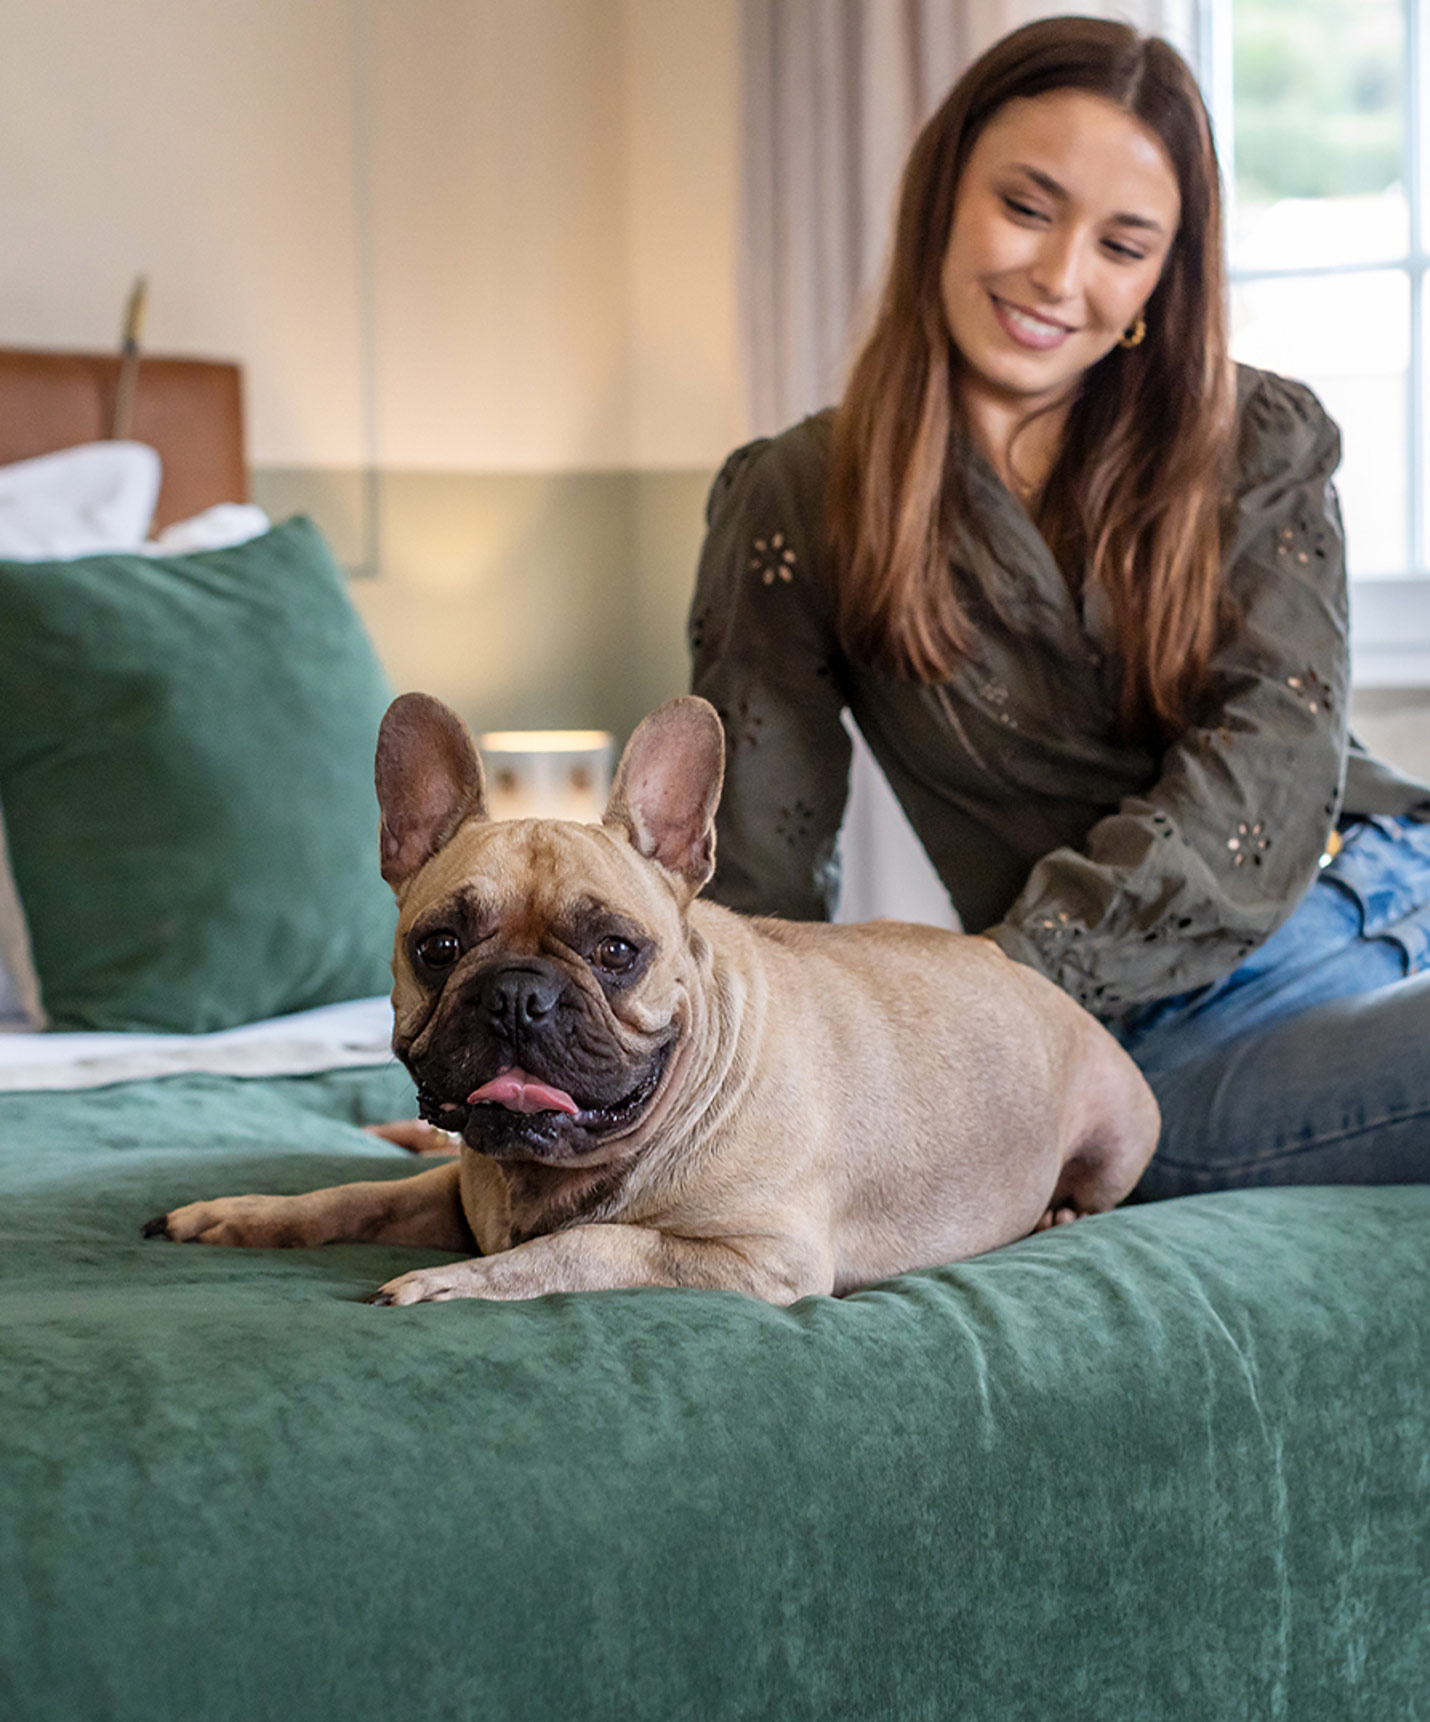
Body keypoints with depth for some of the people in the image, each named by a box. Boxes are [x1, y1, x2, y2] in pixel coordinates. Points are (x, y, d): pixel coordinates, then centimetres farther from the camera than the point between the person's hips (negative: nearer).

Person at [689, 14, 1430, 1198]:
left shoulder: (1263, 443, 8)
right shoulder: (798, 504, 5)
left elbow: (1274, 756, -7)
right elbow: (756, 884, 5)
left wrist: (996, 981, -20)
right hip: (1188, 1026, -3)